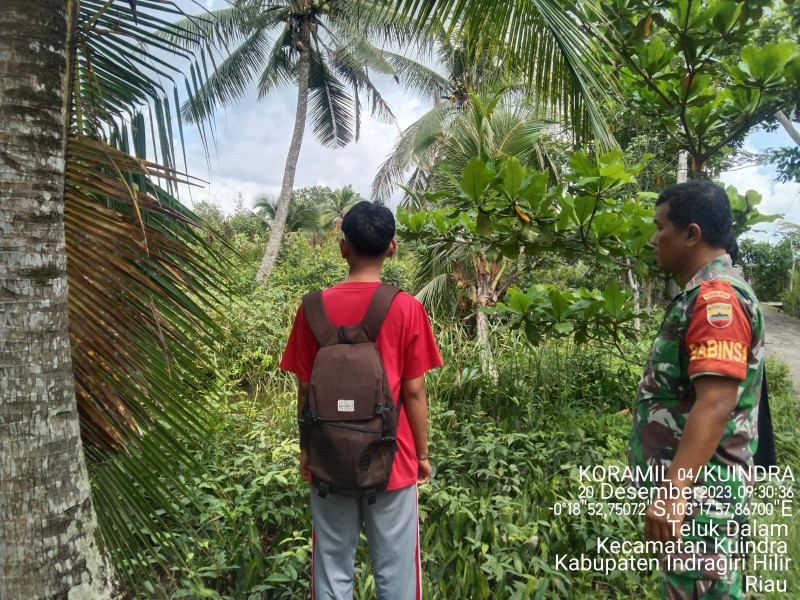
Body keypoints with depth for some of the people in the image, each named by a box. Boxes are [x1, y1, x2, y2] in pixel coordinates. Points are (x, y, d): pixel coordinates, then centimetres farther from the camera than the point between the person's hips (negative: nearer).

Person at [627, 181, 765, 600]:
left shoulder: (717, 297, -20)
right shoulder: (705, 293, 12)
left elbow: (716, 406, -28)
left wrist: (672, 490, -30)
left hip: (698, 491, -10)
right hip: (689, 484, 10)